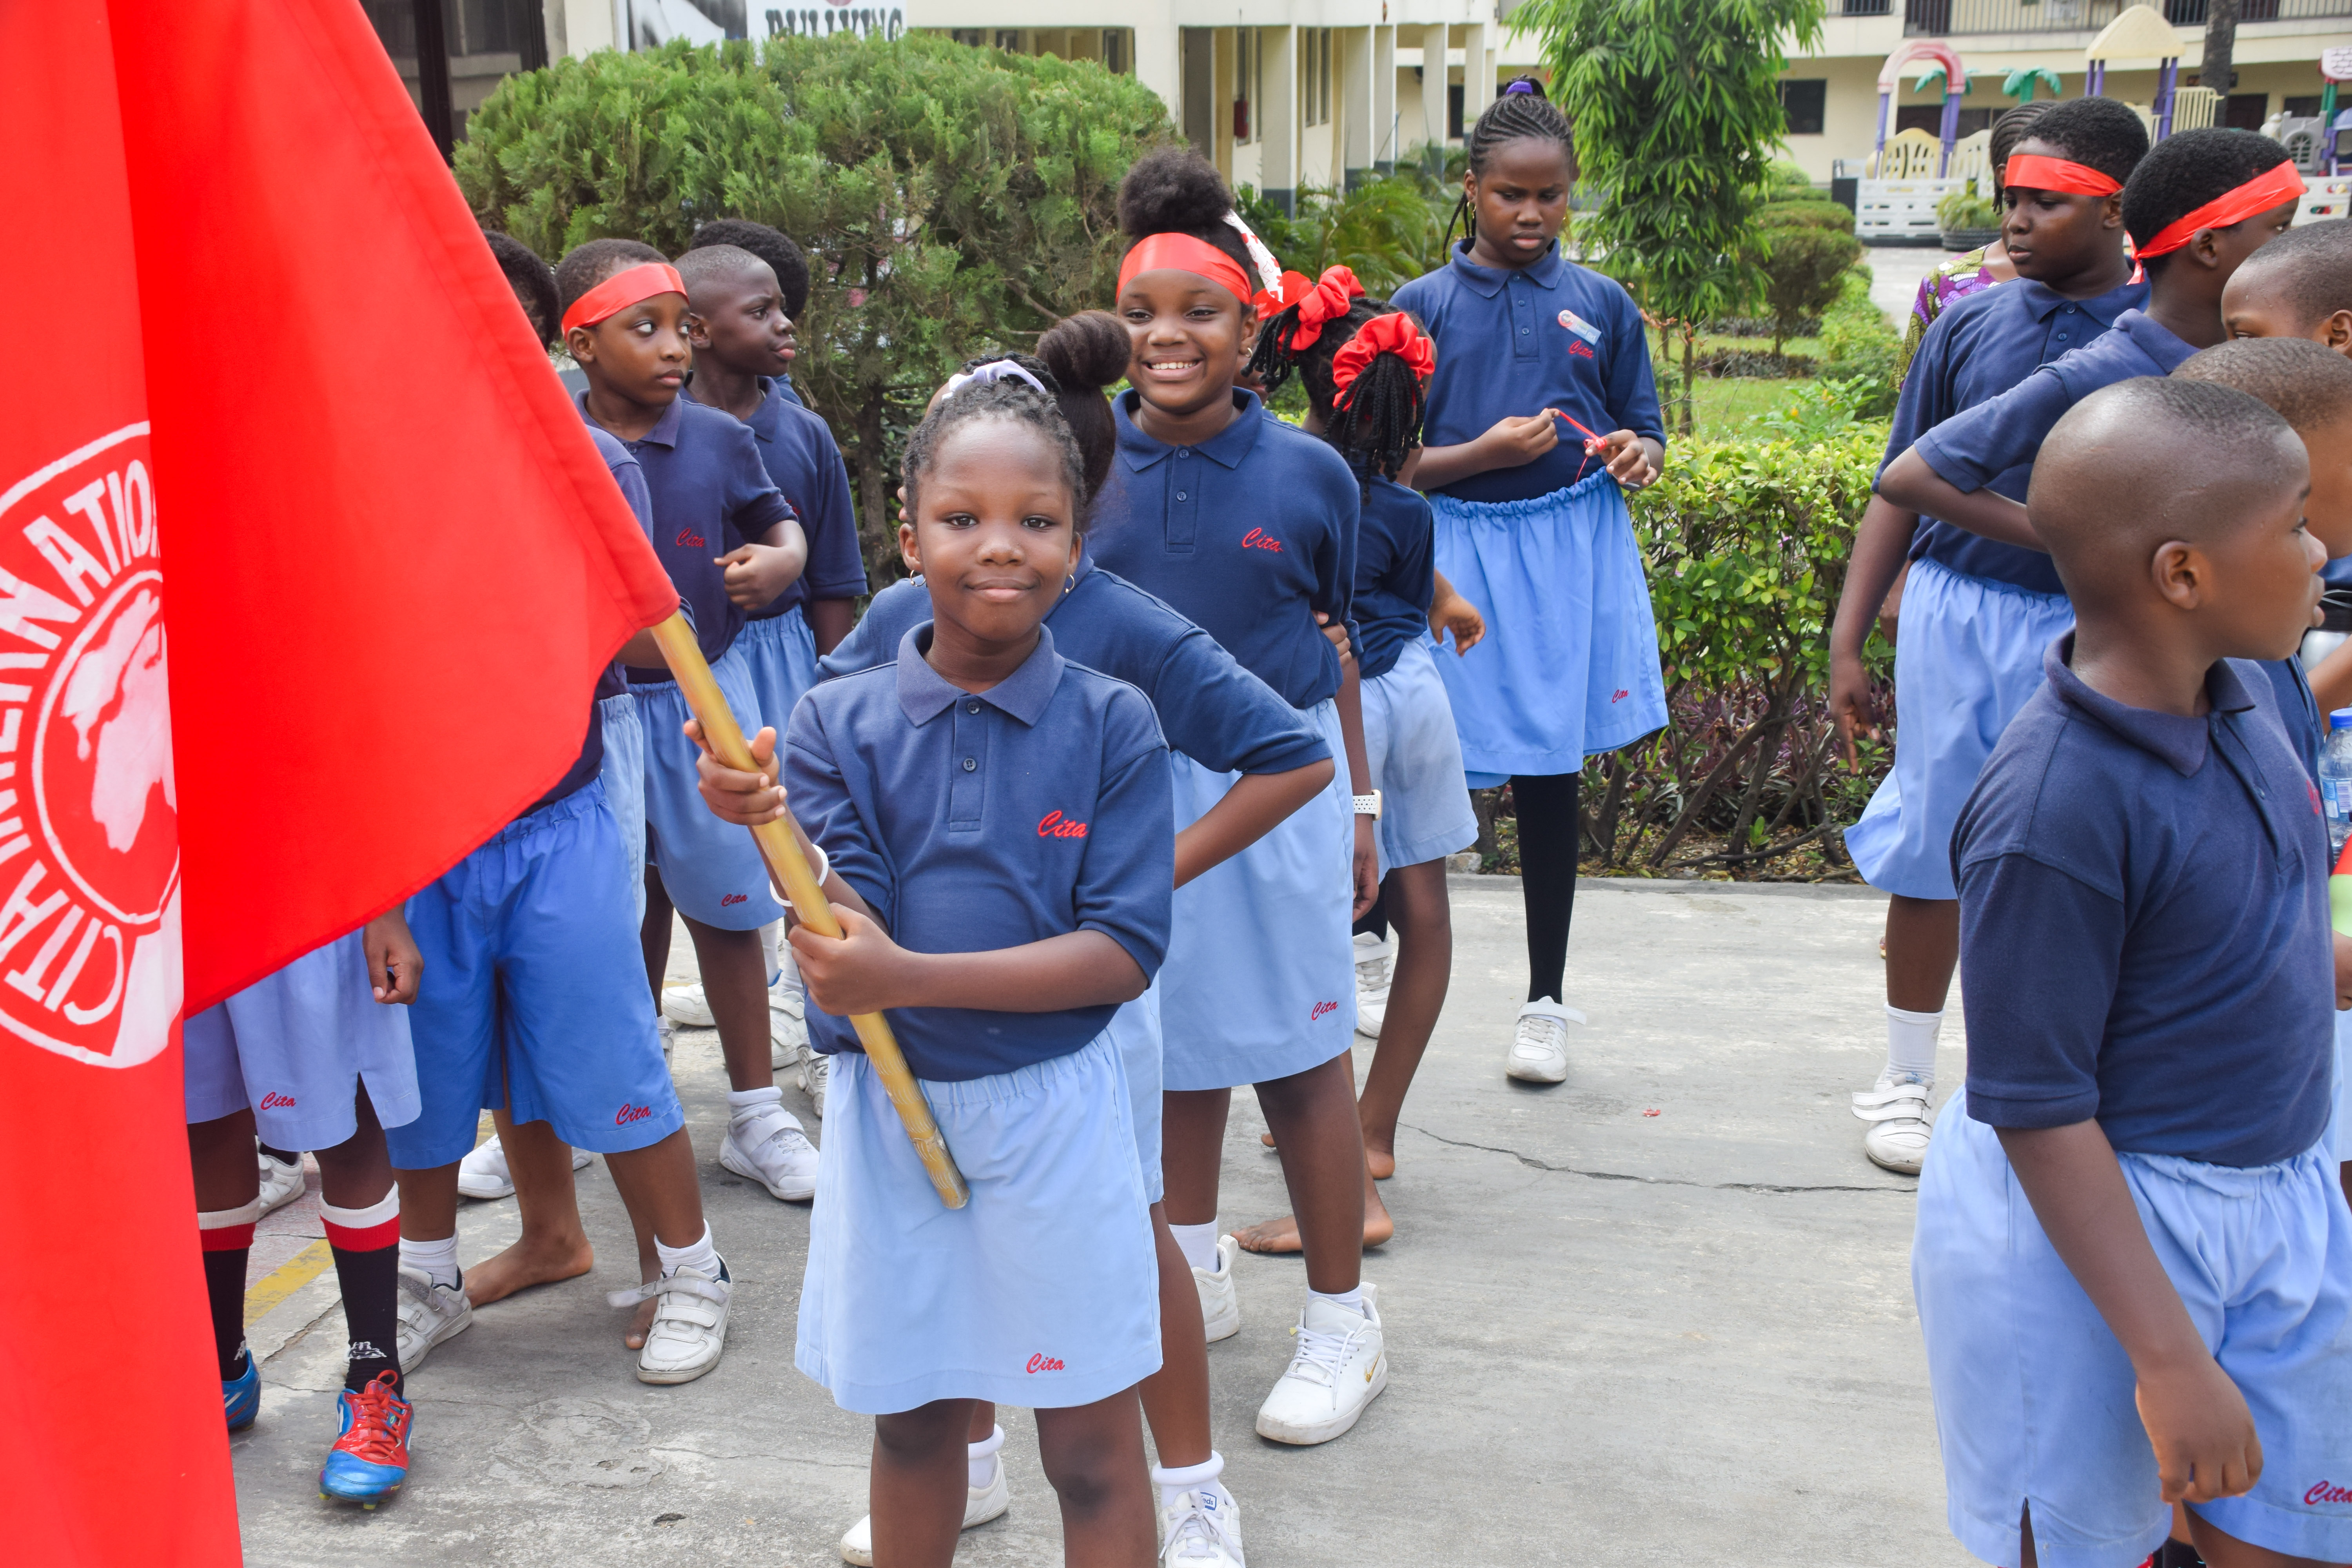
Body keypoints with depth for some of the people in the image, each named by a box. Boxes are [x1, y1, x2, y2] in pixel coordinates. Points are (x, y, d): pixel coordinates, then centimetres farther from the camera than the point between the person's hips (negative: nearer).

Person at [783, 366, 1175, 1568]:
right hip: (887, 1111, 2)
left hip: (1053, 1112, -2)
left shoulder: (1112, 725, -9)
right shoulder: (839, 722, -4)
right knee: (912, 1420, 19)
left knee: (1092, 1447, 9)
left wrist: (911, 979, -24)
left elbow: (1124, 956, -15)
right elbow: (849, 931, -11)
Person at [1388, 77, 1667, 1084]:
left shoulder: (1601, 305, 6)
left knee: (1551, 772, 7)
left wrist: (1636, 455, -12)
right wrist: (1486, 453, -17)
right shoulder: (1423, 306, 1)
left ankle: (1546, 1000, 21)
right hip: (1458, 555, -1)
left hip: (1570, 555, 1)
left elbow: (1646, 432, 12)